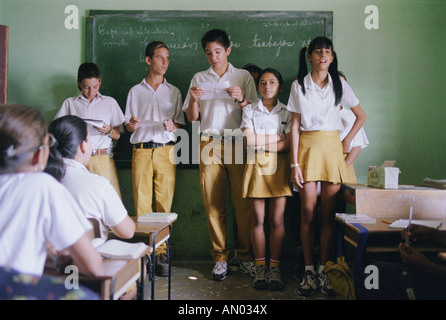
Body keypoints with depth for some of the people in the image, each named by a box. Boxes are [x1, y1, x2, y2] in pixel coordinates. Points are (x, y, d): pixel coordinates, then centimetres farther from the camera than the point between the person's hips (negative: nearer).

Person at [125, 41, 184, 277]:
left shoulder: (173, 92, 16)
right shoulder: (135, 91, 15)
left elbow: (180, 125, 14)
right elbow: (128, 126, 15)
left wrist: (173, 126, -9)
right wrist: (131, 124, -8)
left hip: (166, 151, 0)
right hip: (141, 150, 0)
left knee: (164, 203, -4)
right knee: (142, 202, -4)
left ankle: (161, 253, 2)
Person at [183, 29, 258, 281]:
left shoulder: (243, 76, 13)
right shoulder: (199, 79, 17)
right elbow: (192, 117, 14)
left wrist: (241, 100, -11)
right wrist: (193, 100, -5)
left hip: (238, 143, -1)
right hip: (210, 144, 1)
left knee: (243, 202, -4)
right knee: (213, 203, -2)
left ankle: (246, 254, 9)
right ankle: (220, 257, 7)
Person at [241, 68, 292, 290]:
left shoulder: (287, 112, 10)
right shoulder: (249, 110, 11)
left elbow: (289, 144, -2)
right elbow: (249, 141, -2)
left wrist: (261, 143, -7)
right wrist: (277, 138, -3)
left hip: (279, 166, 0)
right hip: (256, 166, 0)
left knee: (277, 220, -3)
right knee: (258, 219, -1)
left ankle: (274, 267, 6)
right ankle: (260, 266, 8)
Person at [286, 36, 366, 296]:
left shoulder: (340, 85, 7)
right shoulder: (299, 86, 5)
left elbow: (361, 116, 17)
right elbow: (295, 126, 1)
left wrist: (347, 140, 7)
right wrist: (295, 163, -5)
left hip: (332, 148, 1)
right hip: (307, 147, -1)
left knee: (328, 213, 0)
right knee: (308, 212, -2)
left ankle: (324, 270, 9)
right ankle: (309, 270, 7)